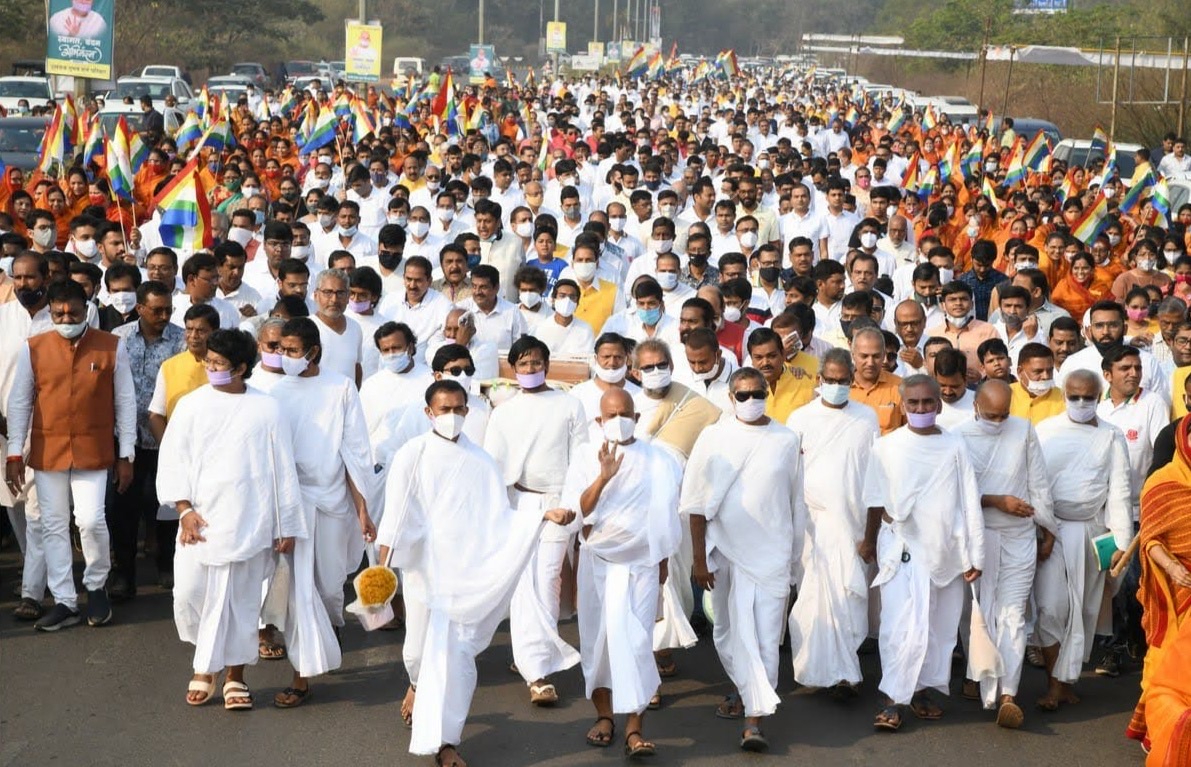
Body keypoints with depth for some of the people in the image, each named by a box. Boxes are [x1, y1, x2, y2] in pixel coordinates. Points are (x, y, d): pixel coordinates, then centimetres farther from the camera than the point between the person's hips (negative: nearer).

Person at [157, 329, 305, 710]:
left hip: (248, 524, -1)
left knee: (240, 600, 4)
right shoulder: (191, 405, 3)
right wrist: (185, 510, -7)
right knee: (189, 594, -2)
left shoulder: (266, 409, -1)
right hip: (200, 521, 1)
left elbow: (283, 468, 3)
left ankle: (234, 674, 18)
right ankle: (205, 666, 20)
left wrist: (287, 525, 3)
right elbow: (172, 461, 4)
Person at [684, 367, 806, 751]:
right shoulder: (714, 438, -2)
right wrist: (700, 558, -3)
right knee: (730, 631, 13)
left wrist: (796, 557, 8)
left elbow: (796, 504, 6)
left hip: (771, 554, -1)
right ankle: (745, 691, 35)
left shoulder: (787, 440, 0)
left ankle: (753, 719, -4)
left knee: (764, 637, -5)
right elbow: (698, 504, 0)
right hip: (725, 550, 1)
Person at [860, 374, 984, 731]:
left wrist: (974, 554, 1)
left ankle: (922, 690, 23)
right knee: (902, 625, -10)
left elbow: (970, 503, 3)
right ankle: (893, 700, -4)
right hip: (902, 548, -2)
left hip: (946, 549, 2)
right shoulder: (886, 447, -1)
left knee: (940, 626, 8)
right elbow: (876, 500, 9)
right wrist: (869, 541, 16)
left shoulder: (955, 446, 1)